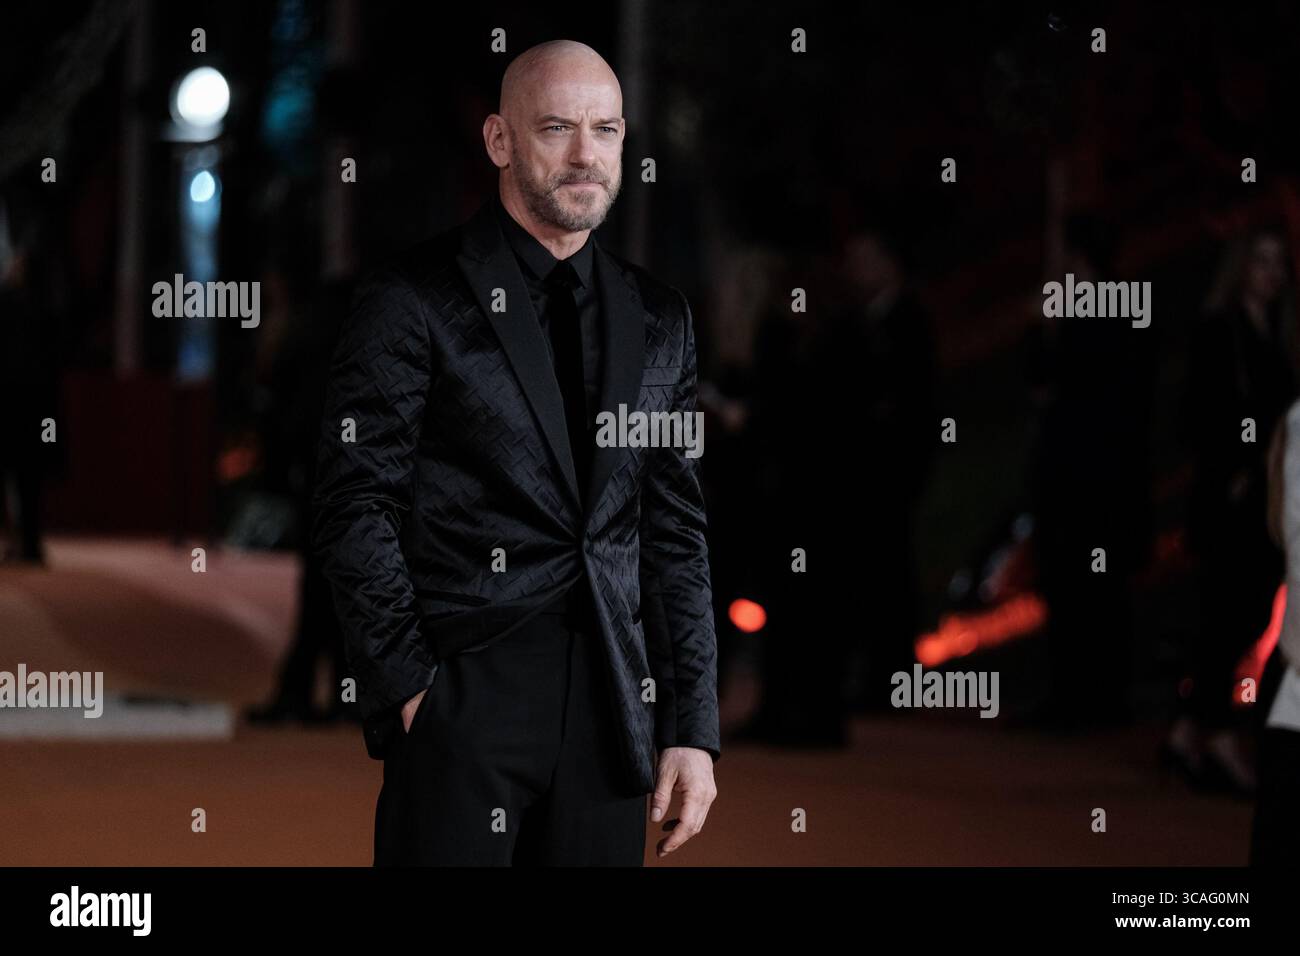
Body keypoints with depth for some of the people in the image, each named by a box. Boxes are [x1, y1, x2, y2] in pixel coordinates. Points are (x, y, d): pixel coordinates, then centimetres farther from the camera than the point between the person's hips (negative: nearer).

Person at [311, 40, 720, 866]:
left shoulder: (659, 318, 12)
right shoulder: (415, 302, -3)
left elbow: (676, 532, 12)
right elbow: (356, 512, -6)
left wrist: (692, 728, 7)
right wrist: (409, 689, -11)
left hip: (612, 710, 4)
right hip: (459, 704, -4)